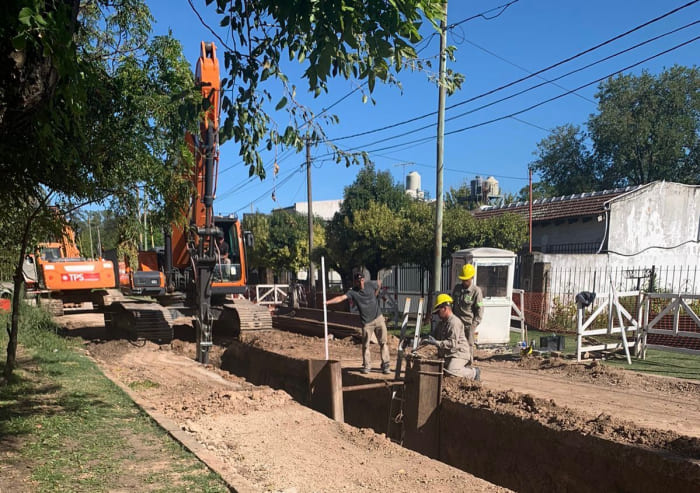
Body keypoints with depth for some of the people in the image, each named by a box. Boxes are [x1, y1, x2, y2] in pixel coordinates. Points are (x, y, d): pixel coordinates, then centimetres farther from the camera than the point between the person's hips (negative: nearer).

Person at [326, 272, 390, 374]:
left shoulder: (370, 284, -3)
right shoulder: (353, 292, -11)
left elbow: (380, 283, 20)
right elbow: (341, 298, -25)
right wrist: (327, 302, -39)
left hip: (379, 318, 2)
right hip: (367, 322, -2)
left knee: (383, 343, 3)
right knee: (365, 345, 3)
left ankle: (385, 365, 9)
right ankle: (366, 366, 18)